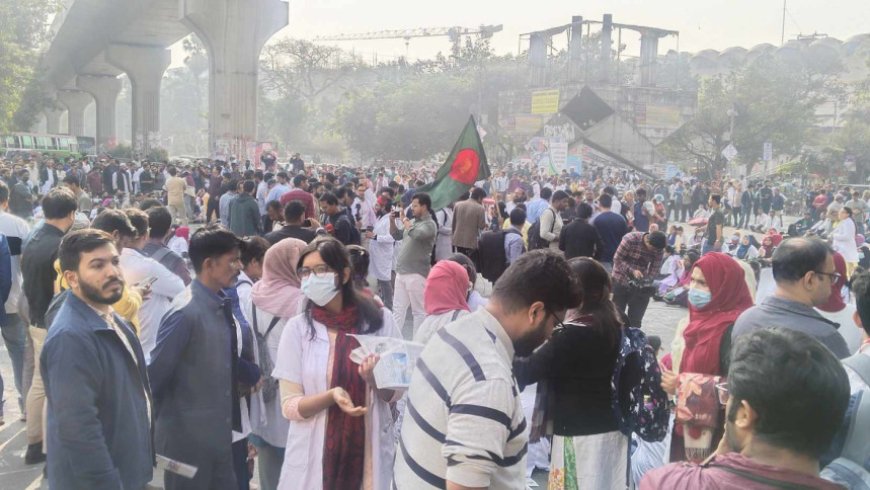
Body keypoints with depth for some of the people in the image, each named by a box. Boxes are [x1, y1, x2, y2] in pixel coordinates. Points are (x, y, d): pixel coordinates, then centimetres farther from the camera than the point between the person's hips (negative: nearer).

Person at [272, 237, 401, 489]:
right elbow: (290, 406, -5)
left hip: (370, 451, 1)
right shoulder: (297, 327, -6)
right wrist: (332, 395, -22)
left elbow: (396, 393, 1)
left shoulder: (380, 319, -6)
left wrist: (374, 380, -19)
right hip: (315, 455, 0)